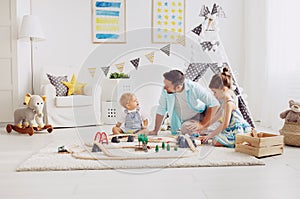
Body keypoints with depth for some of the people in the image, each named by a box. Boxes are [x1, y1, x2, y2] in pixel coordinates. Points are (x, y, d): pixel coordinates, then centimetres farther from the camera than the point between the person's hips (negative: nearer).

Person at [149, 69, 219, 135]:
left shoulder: (194, 88, -28)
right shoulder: (165, 90, -19)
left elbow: (214, 104, -23)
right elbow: (161, 110, -5)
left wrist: (202, 125, -26)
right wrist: (155, 131, -1)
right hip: (183, 123, 6)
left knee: (186, 128, -30)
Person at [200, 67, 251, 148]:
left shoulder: (228, 103, -20)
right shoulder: (225, 100, 10)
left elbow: (225, 124, -21)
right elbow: (218, 115, 21)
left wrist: (210, 135, -14)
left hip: (238, 131, -10)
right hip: (233, 129, 10)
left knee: (216, 142, -11)